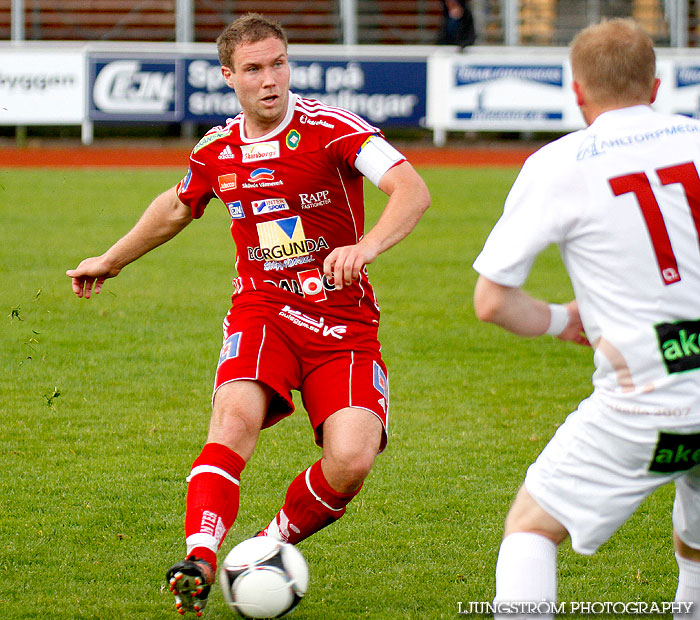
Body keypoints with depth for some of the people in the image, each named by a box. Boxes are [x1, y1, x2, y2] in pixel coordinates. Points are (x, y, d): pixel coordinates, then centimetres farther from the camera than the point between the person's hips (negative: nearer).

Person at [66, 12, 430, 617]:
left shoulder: (331, 129, -12)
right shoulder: (217, 151, 4)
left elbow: (413, 191, -22)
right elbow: (177, 207, 27)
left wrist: (365, 247, -40)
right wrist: (111, 260, 37)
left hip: (343, 322, -2)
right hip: (262, 310, 2)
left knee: (352, 461, -20)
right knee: (237, 409, -30)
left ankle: (274, 543, 8)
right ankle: (200, 559, -36)